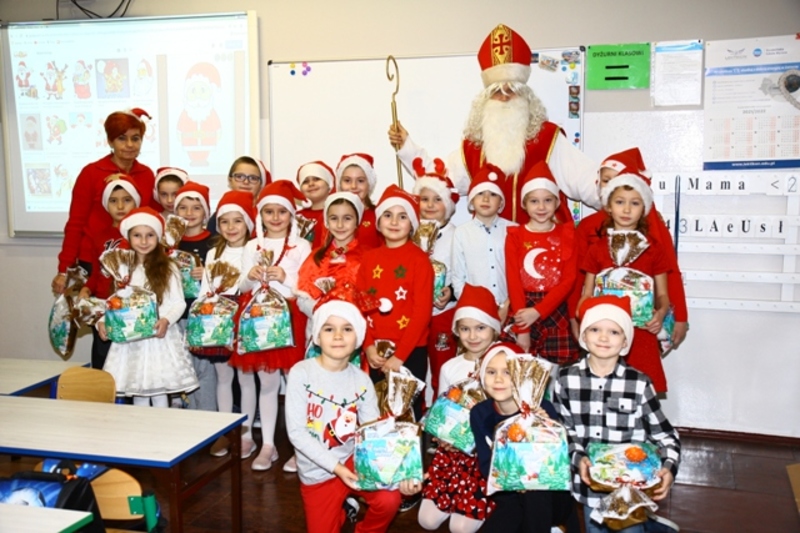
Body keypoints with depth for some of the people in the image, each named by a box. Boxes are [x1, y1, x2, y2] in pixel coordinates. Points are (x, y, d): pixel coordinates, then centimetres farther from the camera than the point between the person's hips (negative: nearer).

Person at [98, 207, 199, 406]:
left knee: (159, 390, -2)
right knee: (137, 391, 8)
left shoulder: (168, 269, -1)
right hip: (130, 339, 3)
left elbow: (178, 303, -4)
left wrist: (166, 320, -22)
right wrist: (102, 321, -8)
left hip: (159, 338, -3)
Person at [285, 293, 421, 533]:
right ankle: (342, 509, 35)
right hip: (317, 471, -1)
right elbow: (296, 432, -17)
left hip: (353, 460, 1)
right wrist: (335, 467, -25)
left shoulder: (362, 381, -5)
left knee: (389, 500, -22)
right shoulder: (301, 373, -15)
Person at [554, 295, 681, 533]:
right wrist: (578, 458, -17)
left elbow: (665, 435, -3)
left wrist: (669, 467, -19)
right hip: (589, 485, 2)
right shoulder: (567, 379, -6)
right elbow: (563, 429, -1)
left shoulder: (639, 384, -10)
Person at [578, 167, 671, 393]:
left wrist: (661, 313, -13)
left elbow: (662, 294, 8)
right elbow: (587, 294, 10)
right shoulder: (597, 249, 9)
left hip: (642, 335, -1)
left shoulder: (654, 249, 6)